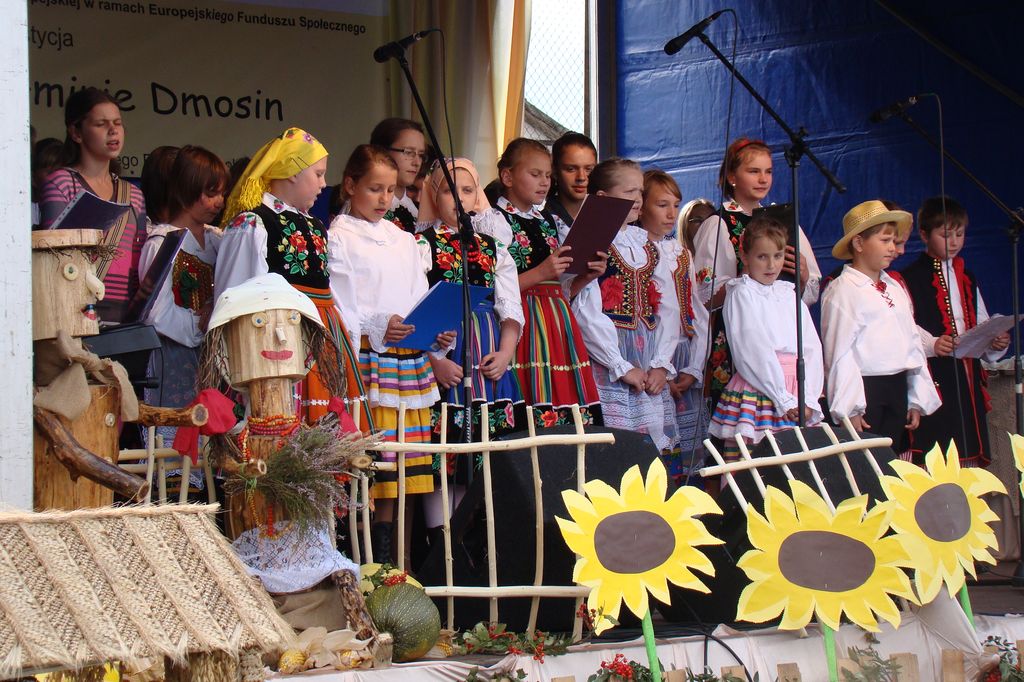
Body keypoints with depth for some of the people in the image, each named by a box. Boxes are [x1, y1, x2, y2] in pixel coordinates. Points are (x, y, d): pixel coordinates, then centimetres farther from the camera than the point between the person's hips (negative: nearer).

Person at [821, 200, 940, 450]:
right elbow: (839, 353, -14)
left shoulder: (895, 288, 15)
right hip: (864, 389, -7)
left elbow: (912, 343, 18)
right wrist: (849, 410, -17)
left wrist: (917, 400, 15)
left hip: (898, 390, 7)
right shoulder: (843, 291, -9)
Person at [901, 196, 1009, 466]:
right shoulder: (911, 279, -3)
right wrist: (931, 344, -28)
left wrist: (996, 341, 1)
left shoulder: (966, 278, 21)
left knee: (968, 451, 5)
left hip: (967, 374, 7)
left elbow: (980, 323, 21)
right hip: (933, 376, -7)